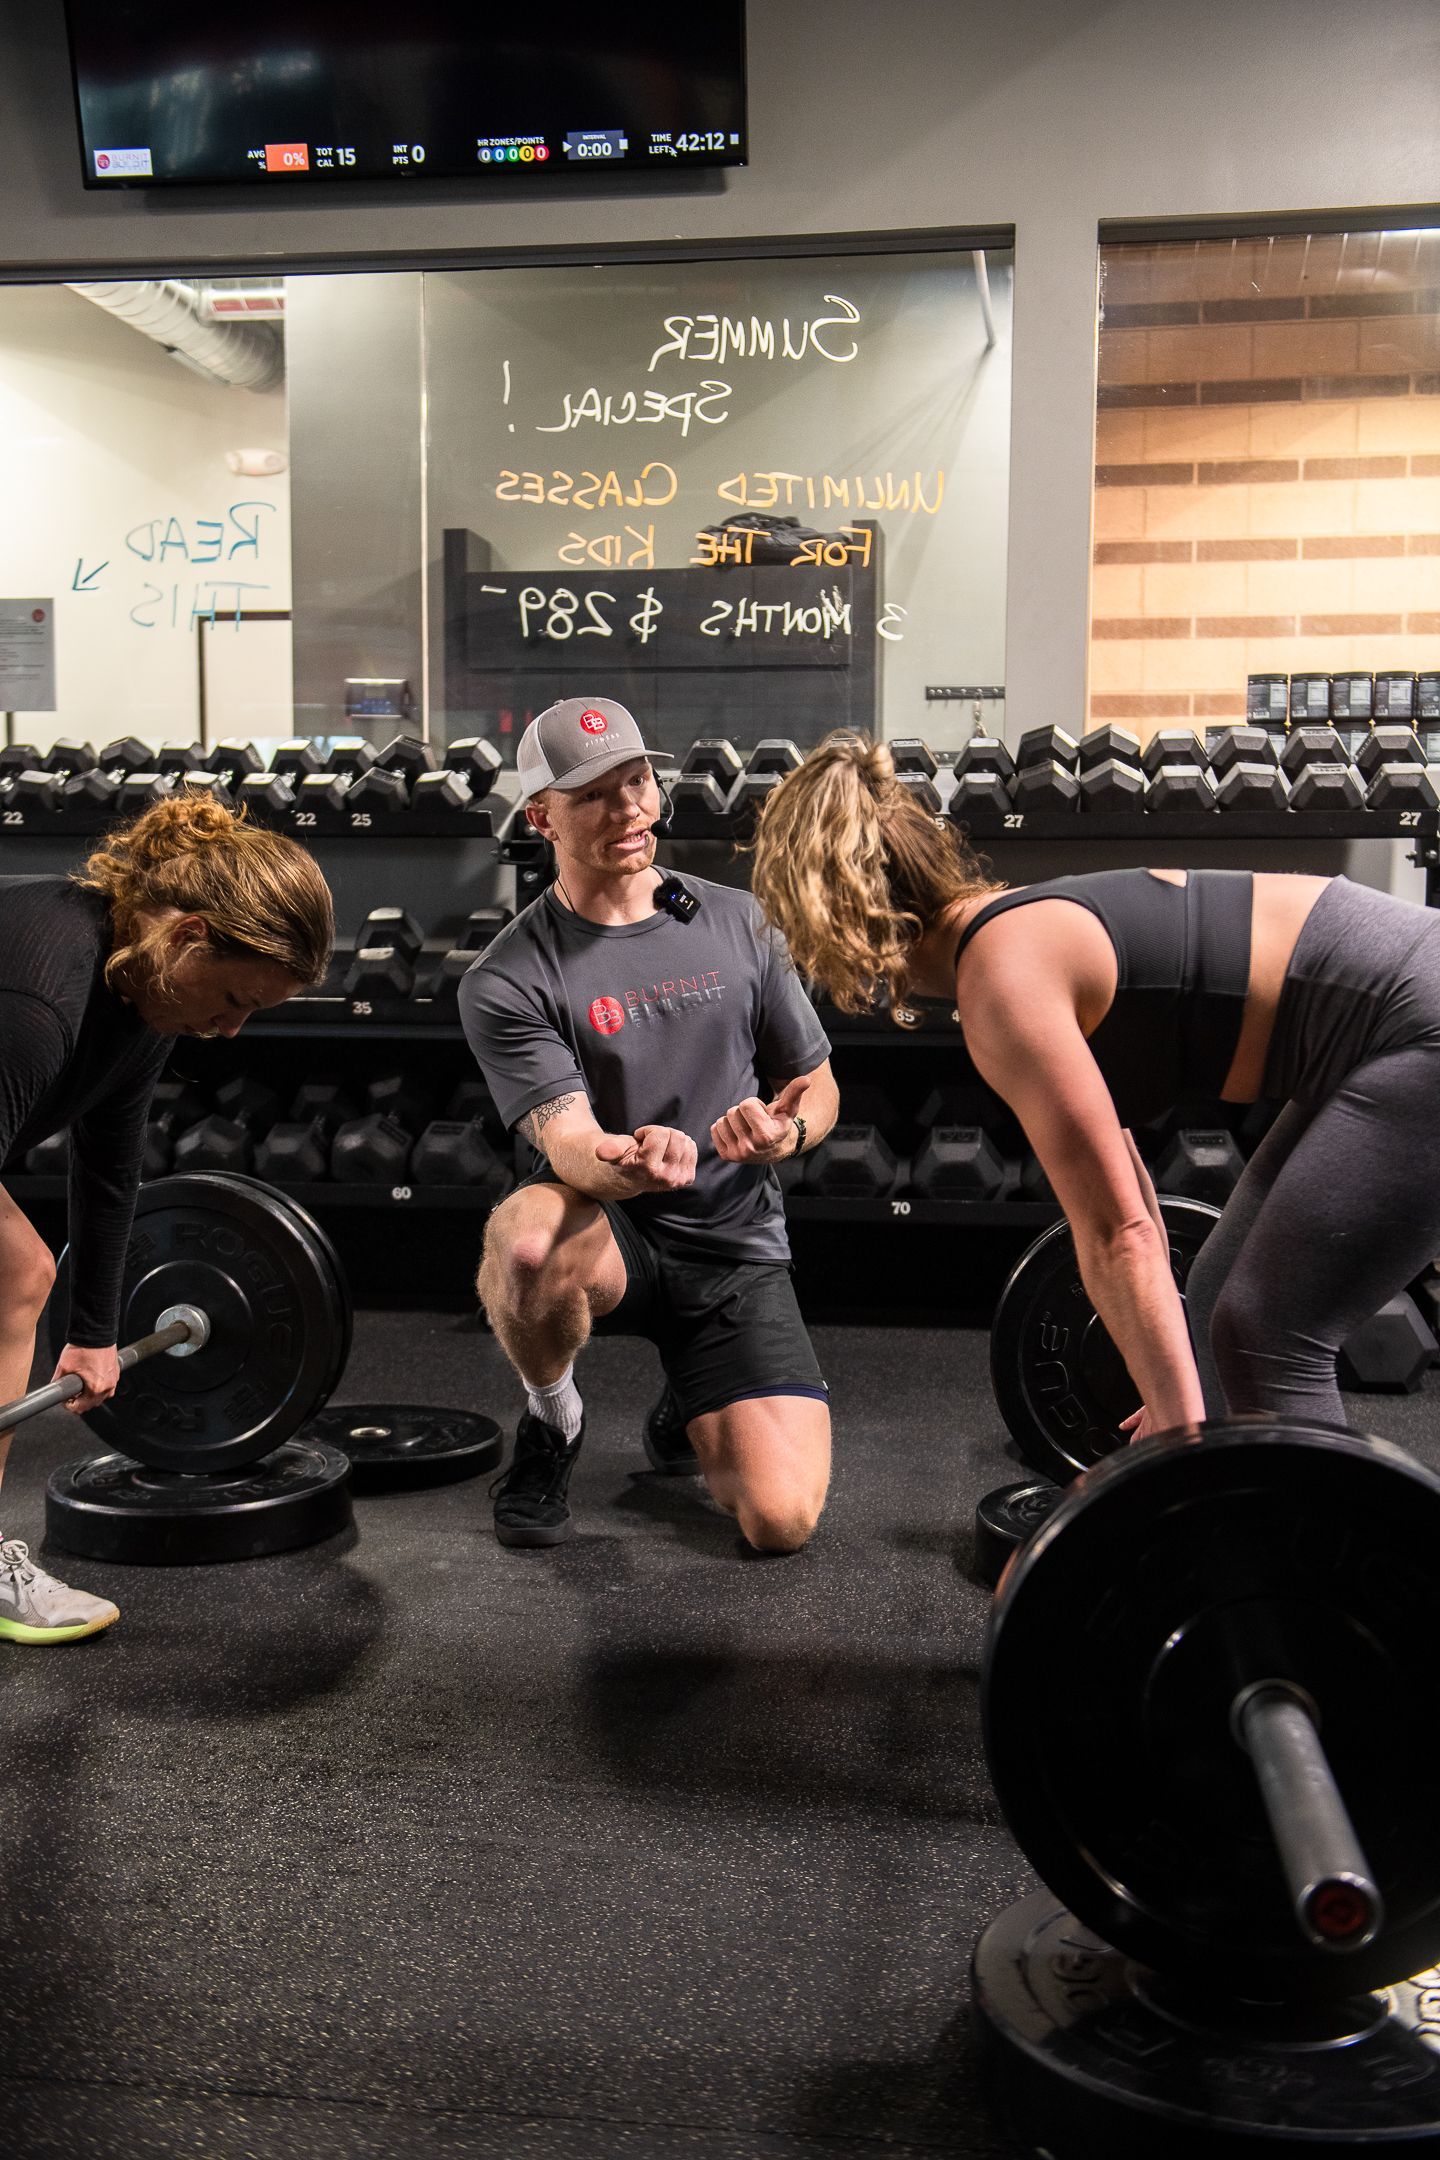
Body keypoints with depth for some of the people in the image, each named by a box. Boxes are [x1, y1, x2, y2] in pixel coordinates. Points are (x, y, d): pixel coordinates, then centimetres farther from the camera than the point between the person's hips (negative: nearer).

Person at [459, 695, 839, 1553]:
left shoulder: (738, 923, 4)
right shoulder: (508, 982, -7)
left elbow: (816, 1085, 10)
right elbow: (567, 1140, -19)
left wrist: (786, 1128, -16)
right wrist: (629, 1162, -44)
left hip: (738, 1244, 2)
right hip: (610, 1234, -2)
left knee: (782, 1520, -16)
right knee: (525, 1241, -40)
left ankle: (691, 1416, 22)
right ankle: (553, 1419, -5)